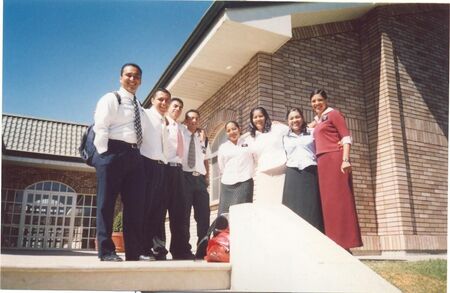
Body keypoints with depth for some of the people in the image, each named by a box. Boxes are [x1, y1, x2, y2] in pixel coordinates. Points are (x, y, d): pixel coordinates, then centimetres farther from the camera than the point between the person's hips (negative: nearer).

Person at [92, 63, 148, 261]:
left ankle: (134, 252, 9)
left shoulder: (139, 107, 24)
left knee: (135, 204, 4)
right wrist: (104, 153, -14)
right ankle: (106, 251, 2)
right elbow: (100, 128, -7)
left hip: (134, 155, 7)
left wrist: (136, 154, 10)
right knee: (107, 202, -3)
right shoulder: (110, 99, 4)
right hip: (113, 152, -7)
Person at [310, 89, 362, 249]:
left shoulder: (333, 114, 3)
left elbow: (346, 137, -7)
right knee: (328, 201, 3)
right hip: (322, 163, 7)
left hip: (335, 159, -7)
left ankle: (345, 242, -9)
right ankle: (335, 243, 5)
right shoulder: (317, 121, 23)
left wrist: (345, 160, -18)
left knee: (339, 199, -10)